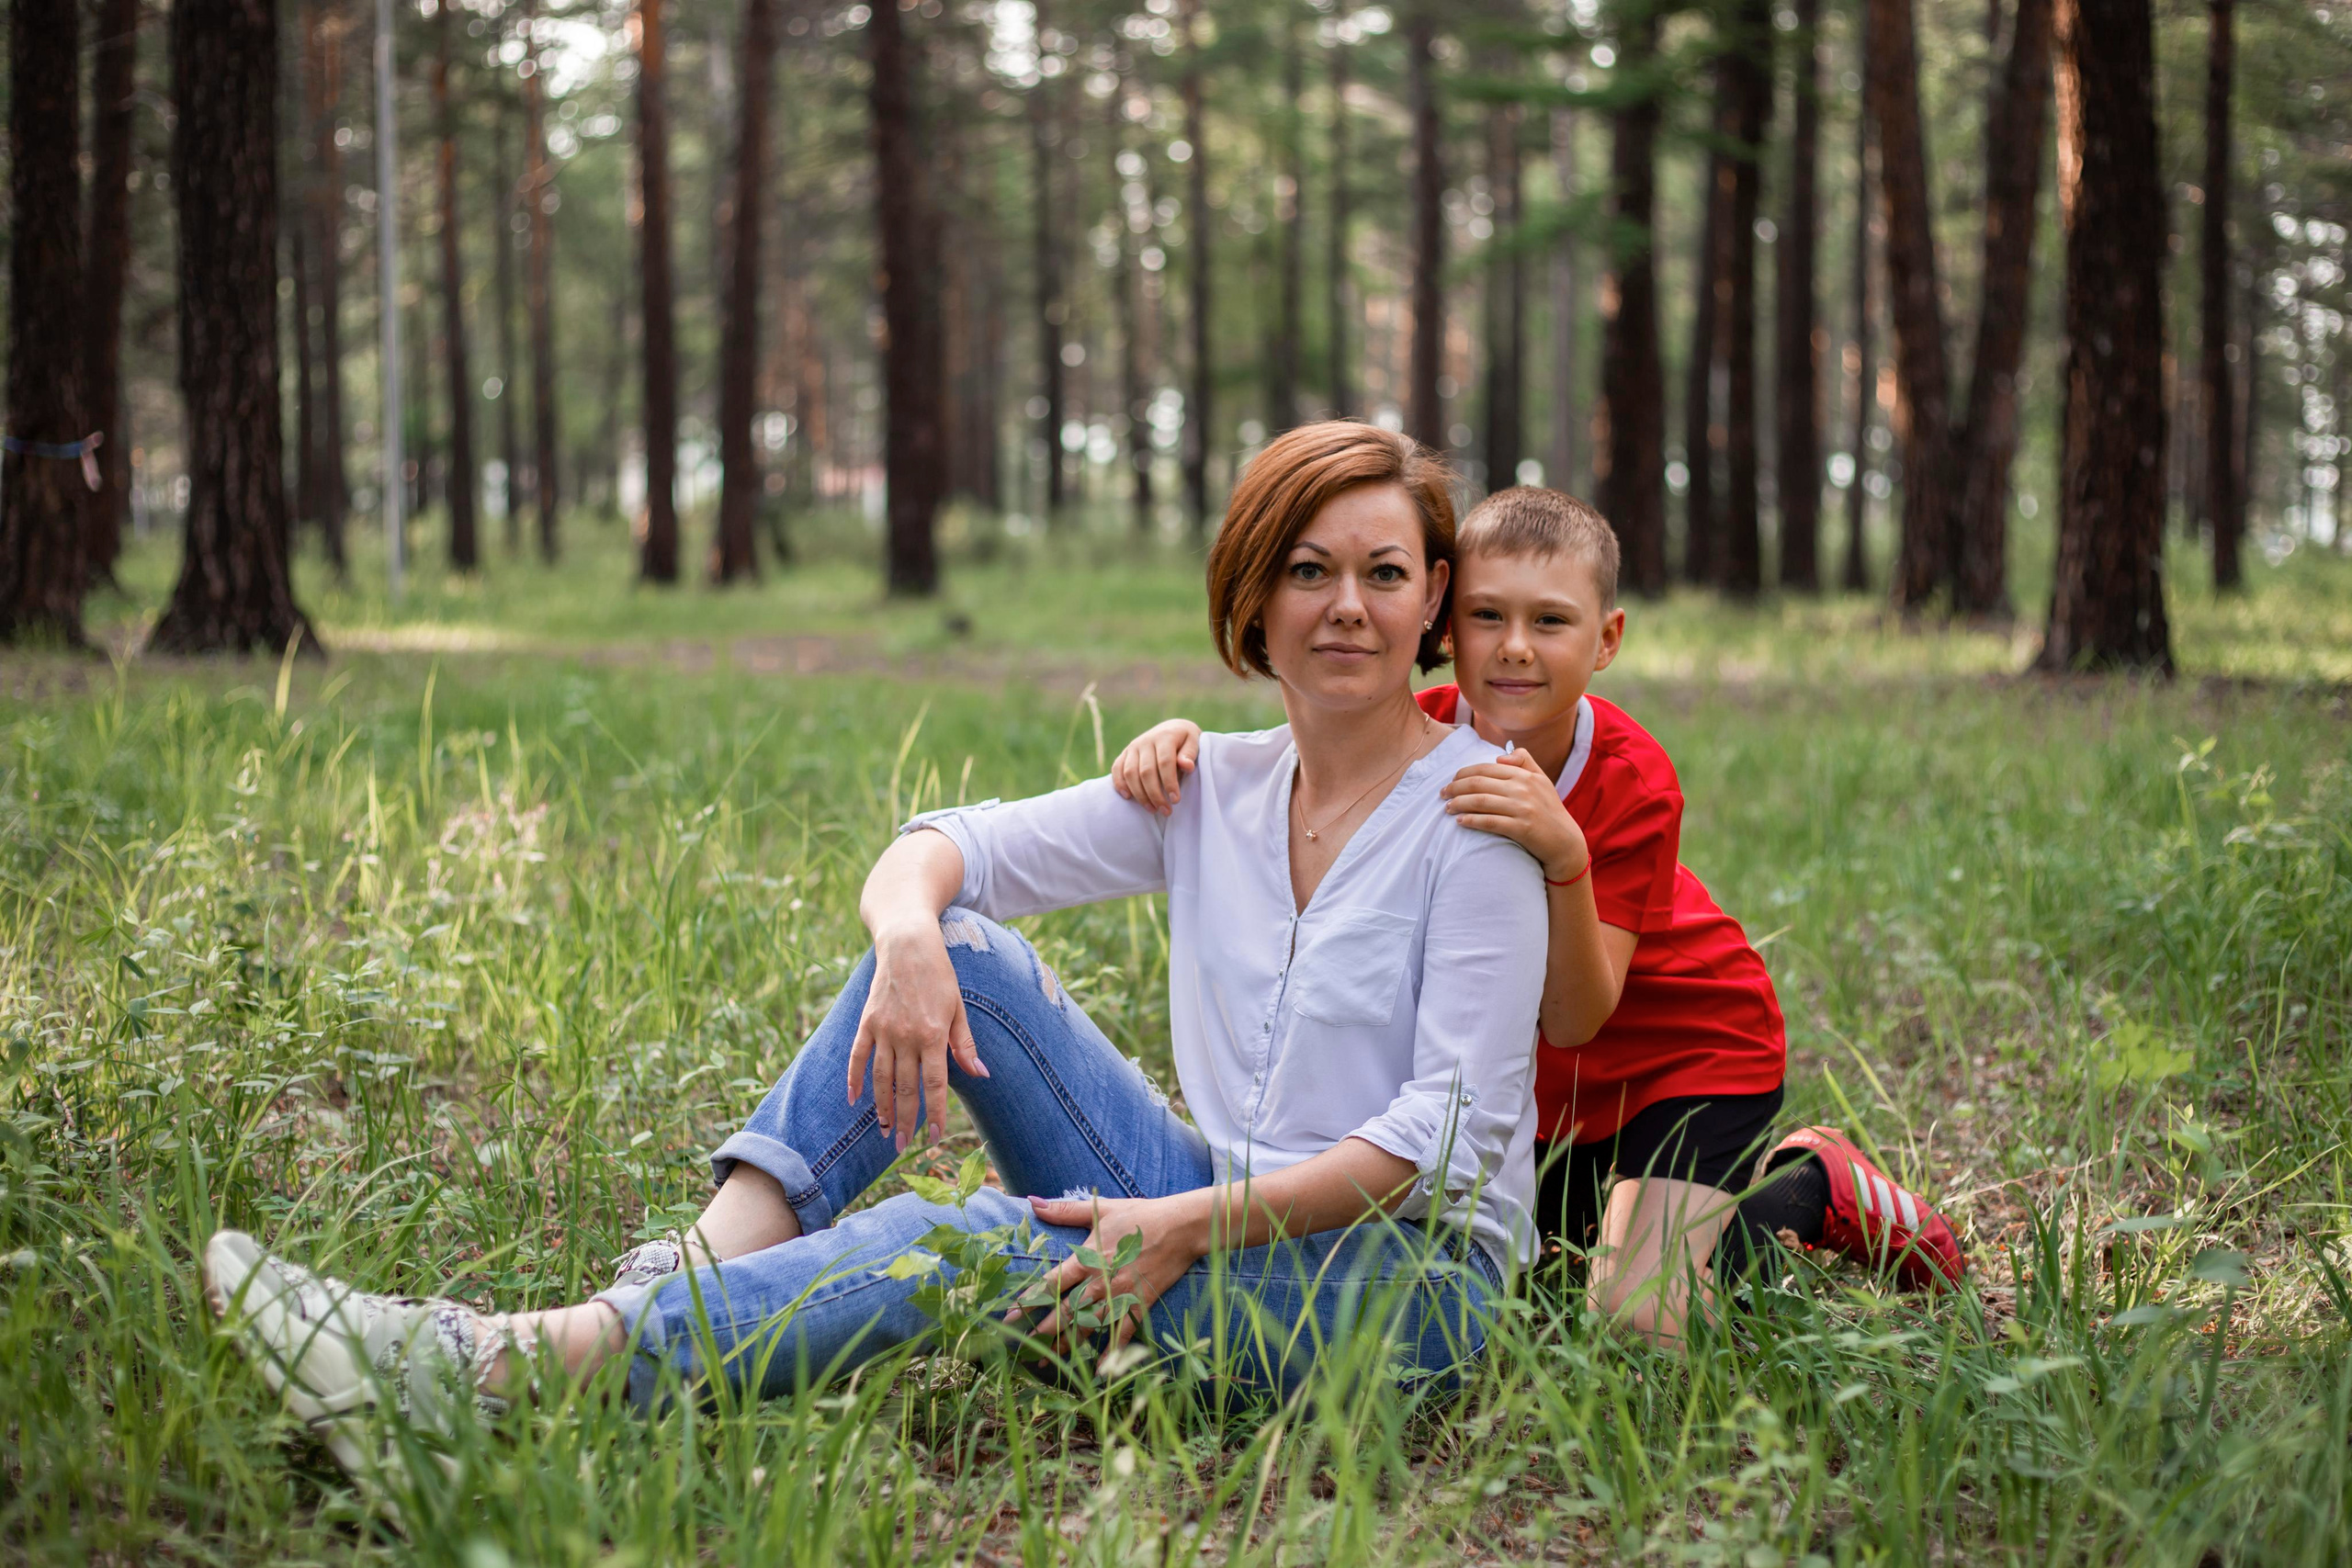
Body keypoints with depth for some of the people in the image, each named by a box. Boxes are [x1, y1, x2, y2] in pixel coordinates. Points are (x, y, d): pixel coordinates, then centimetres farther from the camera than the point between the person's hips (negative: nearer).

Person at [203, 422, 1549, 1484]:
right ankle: (702, 1269, -26)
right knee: (955, 944, -11)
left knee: (946, 1243, -30)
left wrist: (1195, 1226, -23)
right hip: (1213, 1212, 6)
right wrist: (908, 933, -20)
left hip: (1408, 1277, -6)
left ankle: (477, 1374, -37)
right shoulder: (1212, 788, 10)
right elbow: (949, 844, 5)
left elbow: (1455, 1126, -14)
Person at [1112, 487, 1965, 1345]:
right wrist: (1180, 739, -40)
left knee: (1641, 1317, -19)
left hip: (1688, 1049, -5)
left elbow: (1576, 1019, -34)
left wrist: (1565, 856, -50)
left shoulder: (1633, 783, -30)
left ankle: (1809, 1183, 8)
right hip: (1542, 1077, 5)